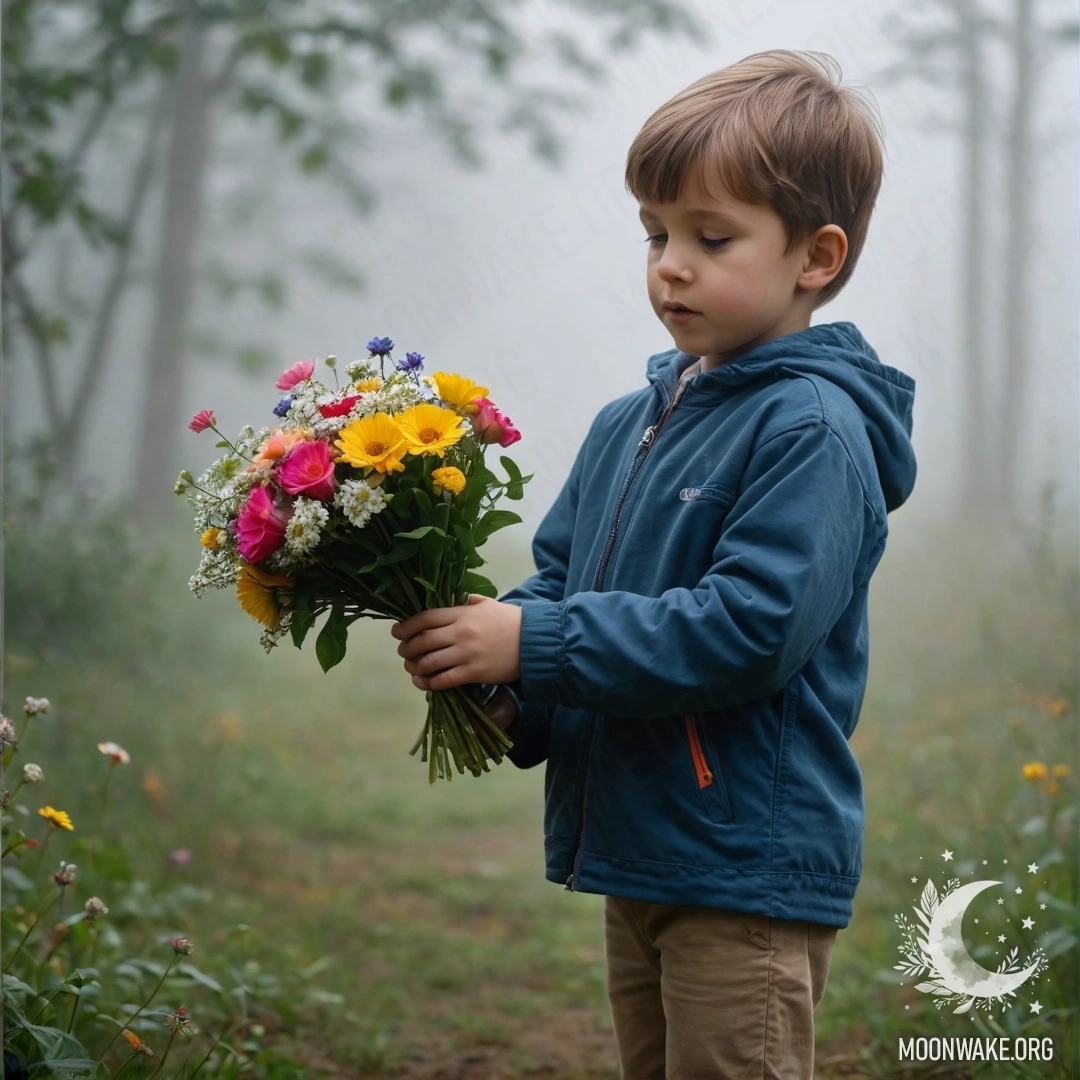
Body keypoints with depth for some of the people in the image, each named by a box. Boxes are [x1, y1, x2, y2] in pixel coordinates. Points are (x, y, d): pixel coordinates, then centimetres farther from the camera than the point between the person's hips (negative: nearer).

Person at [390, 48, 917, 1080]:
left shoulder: (813, 431, -15)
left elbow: (748, 629, -24)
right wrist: (502, 696, -6)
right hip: (635, 858, 8)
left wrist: (531, 645, -23)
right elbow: (557, 578, 15)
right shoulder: (627, 425, 11)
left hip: (750, 871, -8)